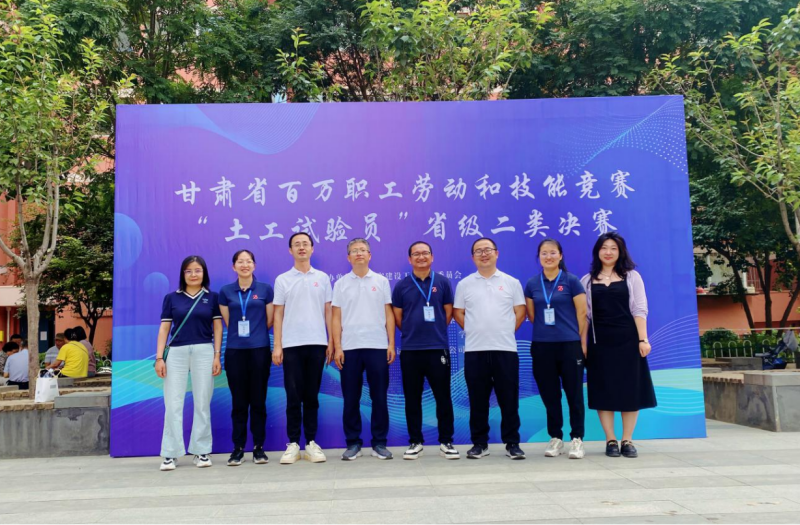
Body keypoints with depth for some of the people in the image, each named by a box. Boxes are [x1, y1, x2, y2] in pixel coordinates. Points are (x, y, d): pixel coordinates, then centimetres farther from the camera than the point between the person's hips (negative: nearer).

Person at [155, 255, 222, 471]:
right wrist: (159, 358, -1)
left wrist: (217, 356, -1)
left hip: (204, 352, 0)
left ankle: (201, 451, 12)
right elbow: (164, 328, 7)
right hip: (176, 352, 1)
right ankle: (171, 454, 6)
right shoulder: (171, 298, 9)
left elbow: (217, 327, 6)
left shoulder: (212, 297, 8)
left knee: (202, 404, 4)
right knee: (173, 405, -1)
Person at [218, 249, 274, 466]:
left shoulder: (265, 289, 4)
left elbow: (269, 321, 8)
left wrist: (255, 333, 11)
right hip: (235, 351, 1)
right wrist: (241, 333, 9)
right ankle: (238, 448, 12)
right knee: (238, 401, 4)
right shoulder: (226, 292, 6)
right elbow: (228, 322, 11)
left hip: (260, 350, -1)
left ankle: (258, 447, 12)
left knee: (258, 400, 3)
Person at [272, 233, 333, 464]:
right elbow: (278, 314, 4)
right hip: (291, 345, -1)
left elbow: (328, 312, 8)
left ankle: (311, 442, 14)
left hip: (317, 343, 1)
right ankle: (293, 444, 9)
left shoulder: (322, 278, 8)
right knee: (293, 396, 2)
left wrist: (331, 341, 2)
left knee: (312, 395, 7)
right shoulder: (282, 280, 5)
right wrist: (277, 346, -2)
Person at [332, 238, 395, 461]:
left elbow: (388, 314, 7)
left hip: (377, 346, 0)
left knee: (379, 397, 3)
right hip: (350, 348, 0)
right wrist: (337, 347, -3)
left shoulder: (381, 281, 8)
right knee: (351, 398, 4)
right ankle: (353, 443, 15)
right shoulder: (341, 284, 7)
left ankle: (379, 442, 13)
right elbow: (336, 318, 5)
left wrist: (391, 344, -1)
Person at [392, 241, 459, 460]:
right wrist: (413, 332, 11)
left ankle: (446, 442, 14)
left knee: (443, 397, 3)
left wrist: (435, 332, 10)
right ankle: (415, 442, 17)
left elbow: (448, 313, 9)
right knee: (412, 398, 6)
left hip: (438, 348, 0)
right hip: (410, 349, 1)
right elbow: (397, 317, 9)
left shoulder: (443, 283, 5)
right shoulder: (401, 286, 5)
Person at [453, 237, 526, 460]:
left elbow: (520, 312, 8)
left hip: (506, 349, 0)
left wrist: (505, 332, 4)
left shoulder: (511, 282, 6)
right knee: (478, 400, 5)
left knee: (509, 399, 3)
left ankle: (512, 443, 14)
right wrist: (476, 332, 5)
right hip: (474, 350, 1)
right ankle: (479, 443, 16)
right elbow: (458, 313, 10)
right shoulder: (464, 284, 7)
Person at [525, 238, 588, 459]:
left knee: (574, 393, 1)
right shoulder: (532, 284, 6)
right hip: (542, 346, 3)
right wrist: (546, 329, 10)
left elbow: (582, 313, -1)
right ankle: (555, 438, 19)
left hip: (570, 344, -3)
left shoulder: (571, 281, -1)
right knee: (549, 394, 8)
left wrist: (582, 341, -2)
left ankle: (577, 439, 11)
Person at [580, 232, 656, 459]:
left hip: (627, 339, 0)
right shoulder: (588, 280, 8)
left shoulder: (632, 276, 6)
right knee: (603, 390, 2)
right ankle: (610, 440, 11)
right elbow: (584, 315, 6)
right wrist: (582, 344, 0)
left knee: (630, 389, 2)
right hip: (600, 341, 1)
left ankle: (627, 440, 13)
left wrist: (643, 339, -8)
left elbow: (639, 310, 1)